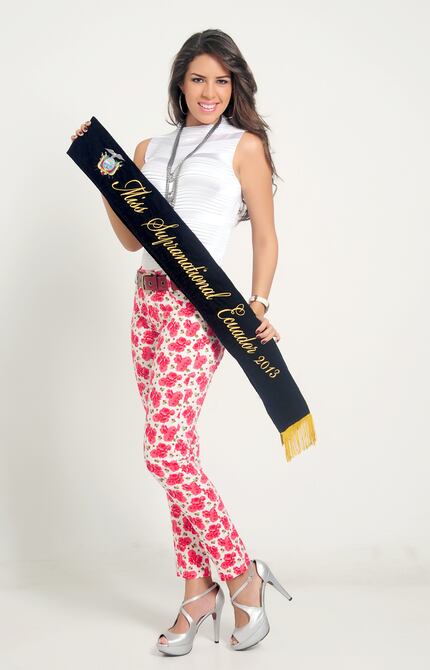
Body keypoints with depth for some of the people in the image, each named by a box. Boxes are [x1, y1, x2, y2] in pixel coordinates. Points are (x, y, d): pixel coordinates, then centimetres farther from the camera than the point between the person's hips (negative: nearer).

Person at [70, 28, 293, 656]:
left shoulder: (245, 145, 4)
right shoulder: (150, 149, 18)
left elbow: (266, 237, 1)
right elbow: (132, 237, 16)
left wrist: (257, 305, -11)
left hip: (199, 304, -6)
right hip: (149, 300, 6)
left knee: (166, 450, -14)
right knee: (177, 449, 6)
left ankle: (243, 574, 3)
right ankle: (198, 590, 17)